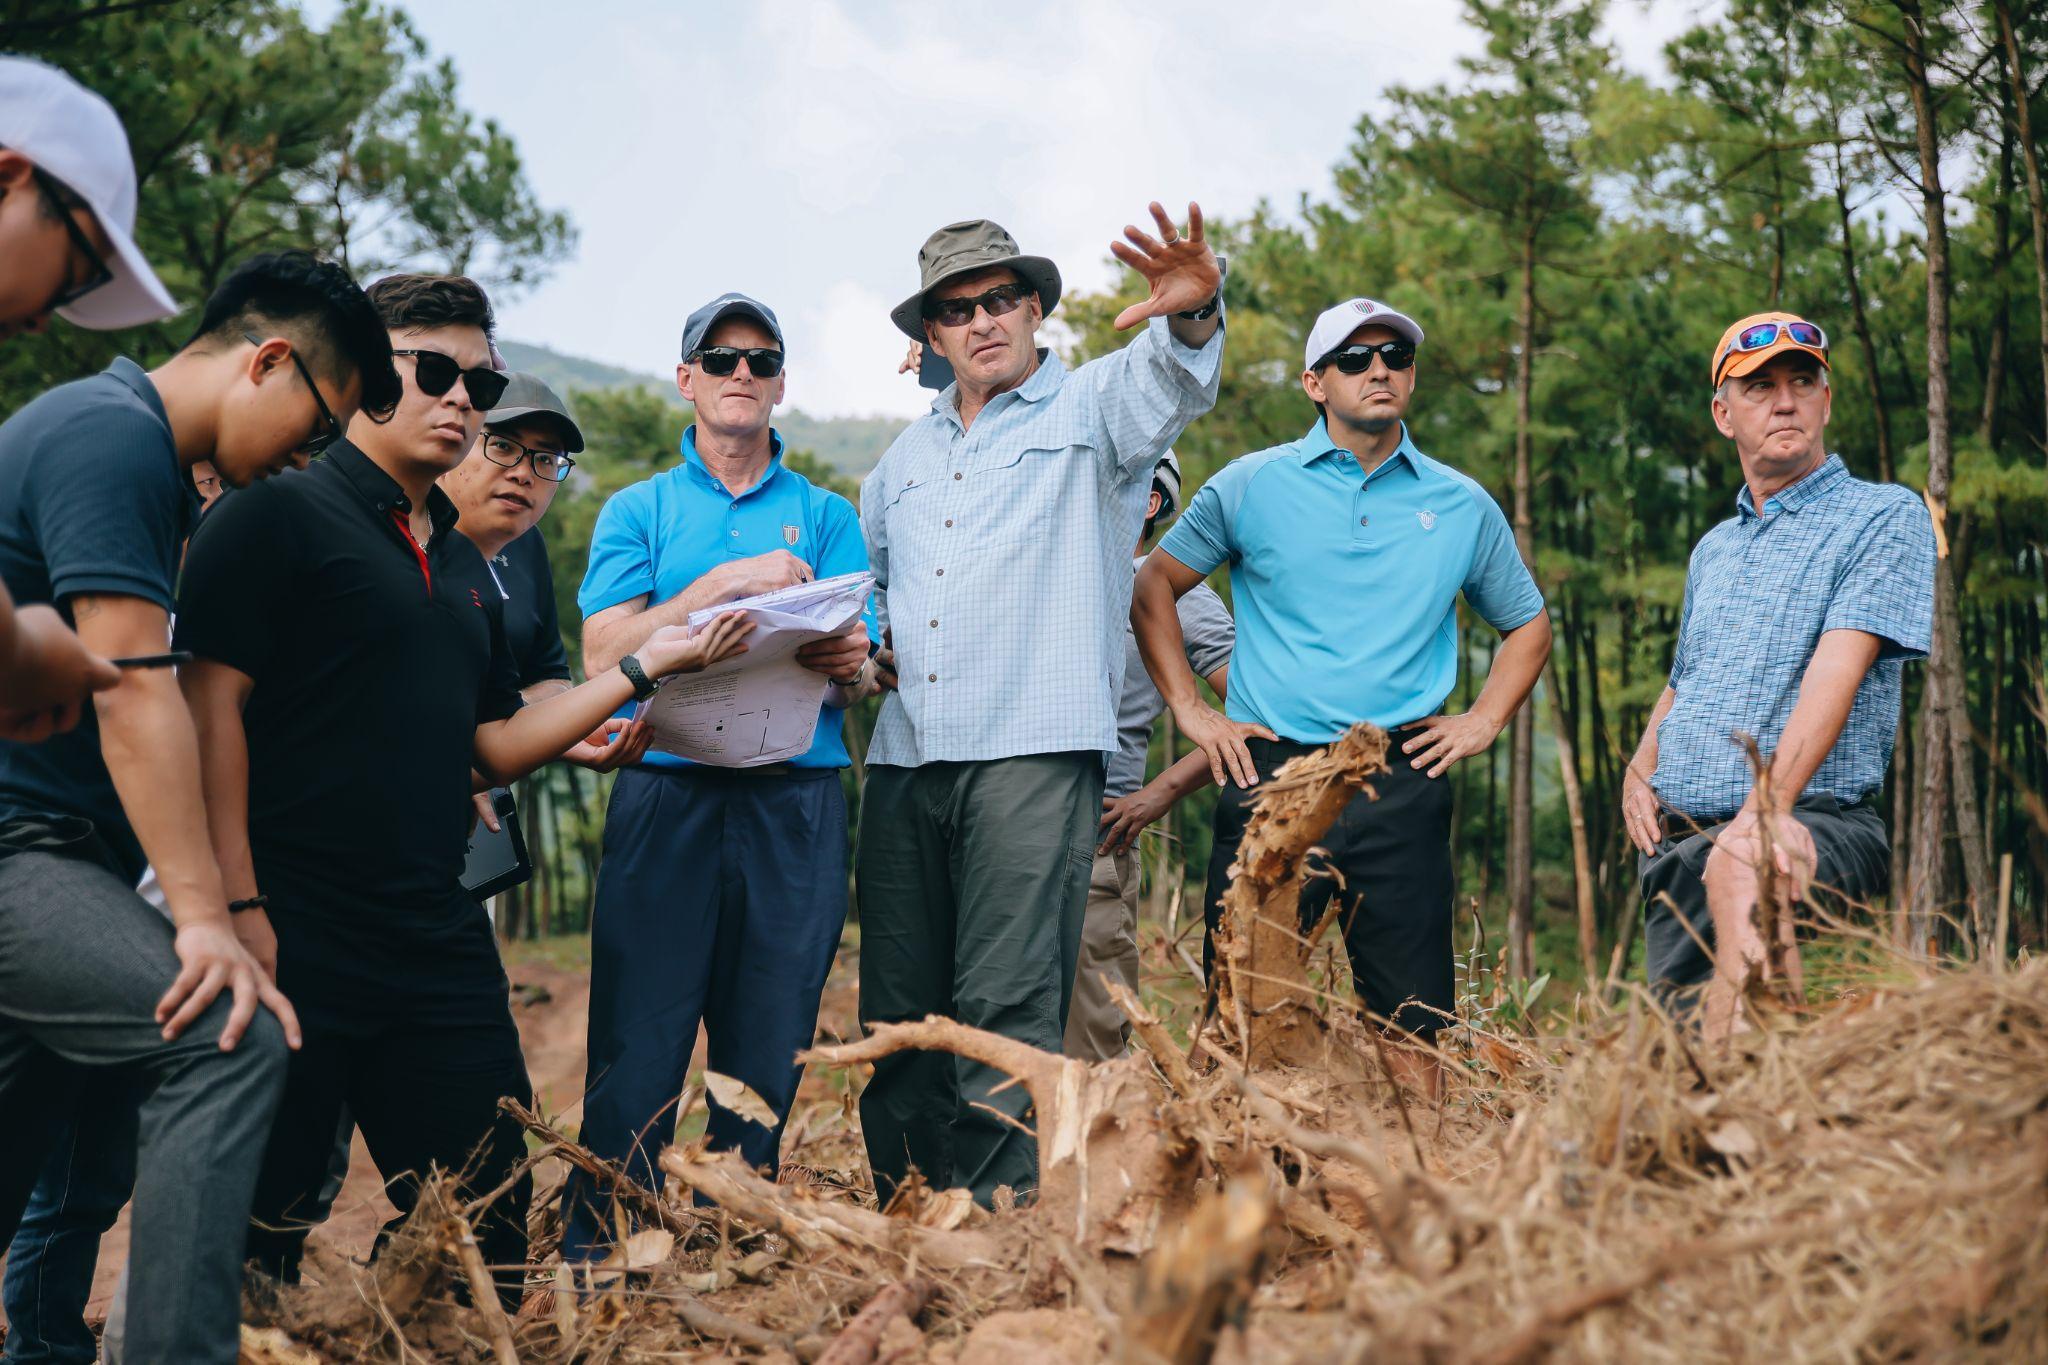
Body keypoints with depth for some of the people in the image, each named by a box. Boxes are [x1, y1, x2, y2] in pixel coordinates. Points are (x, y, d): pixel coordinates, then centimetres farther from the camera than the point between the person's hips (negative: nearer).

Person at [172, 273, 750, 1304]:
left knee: (490, 1220, 7)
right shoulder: (278, 513, -3)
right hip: (293, 939, -7)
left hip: (437, 943, 7)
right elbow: (211, 705, -11)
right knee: (254, 1229, 0)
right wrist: (236, 908, -19)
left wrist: (644, 669, 10)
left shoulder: (464, 566, 20)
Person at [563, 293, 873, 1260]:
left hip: (796, 806, 1)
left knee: (768, 1060, 3)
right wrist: (728, 583, -11)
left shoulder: (827, 517, 15)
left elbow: (860, 678, 6)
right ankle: (594, 1269, 3)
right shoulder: (638, 511, 13)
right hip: (666, 794, -1)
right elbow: (604, 650, -2)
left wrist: (848, 665, -18)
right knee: (637, 1057, -5)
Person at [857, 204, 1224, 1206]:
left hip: (1033, 753, -6)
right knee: (896, 1011, 6)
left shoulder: (1092, 408, 7)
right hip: (905, 757, 6)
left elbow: (1168, 382, -16)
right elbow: (863, 579, 36)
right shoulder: (906, 458, 24)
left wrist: (1190, 314, -39)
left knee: (1008, 1005, -12)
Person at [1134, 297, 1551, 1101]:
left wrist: (1481, 723, 9)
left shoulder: (1462, 507, 12)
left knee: (1410, 1018, 3)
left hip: (1401, 785, 1)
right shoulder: (1252, 486, 6)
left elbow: (1528, 625, 24)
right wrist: (1190, 710, 4)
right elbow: (1153, 587, 12)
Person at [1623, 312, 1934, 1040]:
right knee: (1681, 1022, -3)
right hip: (1675, 836, 7)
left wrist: (1767, 806, -27)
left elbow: (1838, 670, -14)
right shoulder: (1714, 550, 23)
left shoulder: (1884, 516, 1)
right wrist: (1639, 770, 9)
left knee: (1740, 870, -39)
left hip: (1814, 822, -7)